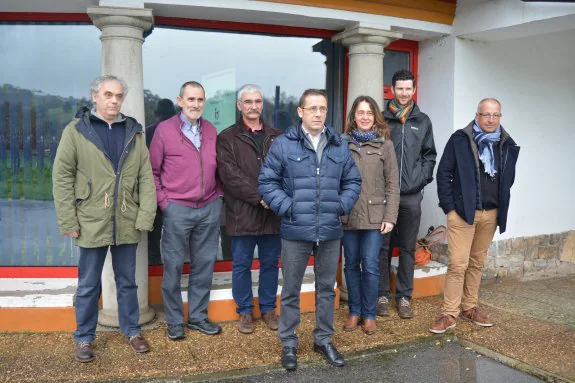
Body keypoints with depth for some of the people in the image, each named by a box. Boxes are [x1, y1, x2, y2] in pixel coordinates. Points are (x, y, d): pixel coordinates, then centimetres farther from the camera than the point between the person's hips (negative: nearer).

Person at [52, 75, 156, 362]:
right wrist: (69, 222, -9)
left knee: (127, 281, 16)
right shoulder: (76, 130, -2)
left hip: (127, 224, 2)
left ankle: (132, 331, 31)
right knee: (89, 285, 10)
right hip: (91, 223, -2)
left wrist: (146, 216, -5)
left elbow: (146, 177, 2)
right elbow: (62, 177, -4)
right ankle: (84, 338, 27)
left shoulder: (134, 132, 6)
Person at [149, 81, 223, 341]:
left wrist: (218, 193, 7)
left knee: (204, 265, 11)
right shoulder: (164, 130, -4)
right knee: (173, 266, 5)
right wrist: (162, 201, -6)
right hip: (177, 210, -4)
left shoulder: (211, 130, 8)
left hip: (210, 209, 4)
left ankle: (198, 316, 25)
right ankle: (174, 321, 19)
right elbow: (152, 170, -1)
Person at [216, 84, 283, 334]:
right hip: (242, 212, -2)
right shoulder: (227, 138, 1)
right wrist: (259, 196, -16)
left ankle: (268, 308, 28)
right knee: (241, 265, 7)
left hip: (273, 212, 3)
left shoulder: (277, 137, 11)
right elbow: (230, 176, -10)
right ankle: (245, 311, 23)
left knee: (270, 263, 12)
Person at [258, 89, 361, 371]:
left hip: (330, 231, 4)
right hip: (295, 231, -3)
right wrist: (287, 207, -13)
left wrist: (342, 205, -1)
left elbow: (353, 181, 14)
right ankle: (288, 343, 25)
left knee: (326, 288, 15)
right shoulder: (283, 144, -6)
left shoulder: (339, 147, 6)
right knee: (291, 290, 9)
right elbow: (267, 182, -4)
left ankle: (323, 339, 32)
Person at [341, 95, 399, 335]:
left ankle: (369, 314, 16)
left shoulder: (385, 144, 3)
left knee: (370, 266, 0)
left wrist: (390, 217, -5)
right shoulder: (342, 143, 3)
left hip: (374, 215, -1)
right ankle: (354, 311, 25)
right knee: (351, 264, 10)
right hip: (348, 215, 1)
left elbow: (392, 184, 1)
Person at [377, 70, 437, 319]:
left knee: (408, 248, 9)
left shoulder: (422, 121, 10)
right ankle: (382, 295, 16)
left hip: (412, 195, 2)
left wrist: (422, 179, -1)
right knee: (383, 247, 4)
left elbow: (429, 155, 12)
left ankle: (404, 297, 19)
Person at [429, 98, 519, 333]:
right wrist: (449, 207, -9)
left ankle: (470, 307, 26)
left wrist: (501, 207, 10)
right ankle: (449, 314, 2)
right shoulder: (460, 140, -6)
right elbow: (444, 173, -5)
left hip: (491, 214, 4)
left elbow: (508, 179, 16)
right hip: (462, 212, -4)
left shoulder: (507, 145, 6)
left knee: (477, 262, 14)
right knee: (458, 264, -6)